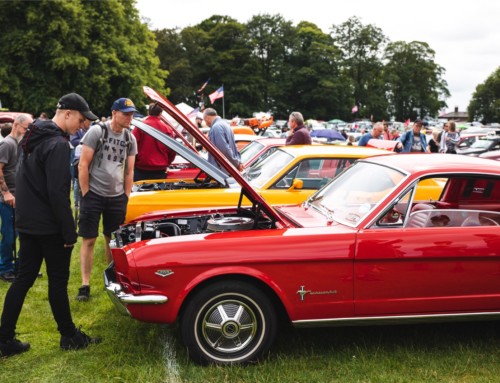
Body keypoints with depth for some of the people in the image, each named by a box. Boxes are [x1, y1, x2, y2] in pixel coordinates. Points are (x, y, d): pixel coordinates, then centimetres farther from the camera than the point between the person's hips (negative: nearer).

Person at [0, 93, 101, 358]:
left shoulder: (33, 137, 11)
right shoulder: (57, 145, -19)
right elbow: (57, 193, -23)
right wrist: (69, 232, -18)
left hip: (27, 223, 8)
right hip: (49, 227, -8)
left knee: (24, 278, 11)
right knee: (58, 280, 3)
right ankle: (69, 336, 16)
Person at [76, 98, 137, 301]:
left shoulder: (130, 139, 6)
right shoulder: (96, 131, -8)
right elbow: (83, 165, -8)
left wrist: (125, 197, 8)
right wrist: (85, 194, -10)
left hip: (117, 197, 4)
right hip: (94, 194, -4)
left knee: (112, 239, 10)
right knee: (89, 240, 0)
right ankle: (85, 285, 4)